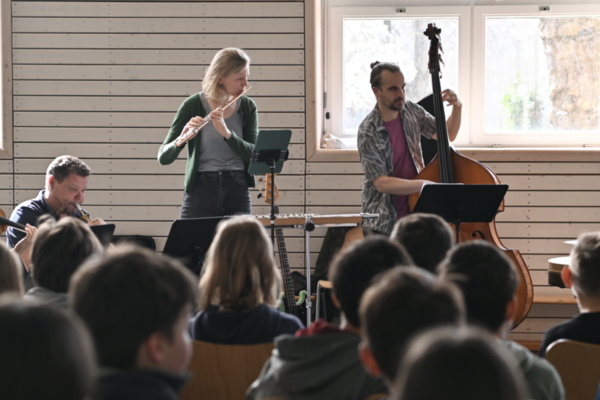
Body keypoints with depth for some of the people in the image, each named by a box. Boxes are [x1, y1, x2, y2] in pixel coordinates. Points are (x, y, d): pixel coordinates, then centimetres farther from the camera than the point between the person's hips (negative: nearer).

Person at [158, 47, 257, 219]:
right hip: (201, 190, -2)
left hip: (238, 191, 2)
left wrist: (226, 133, -21)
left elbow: (253, 155, -6)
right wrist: (183, 138, -28)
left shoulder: (247, 107, 5)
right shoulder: (193, 105, -4)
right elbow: (163, 158, -7)